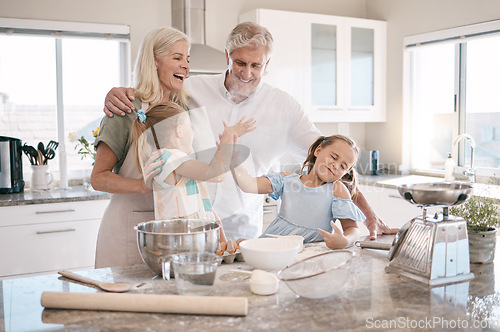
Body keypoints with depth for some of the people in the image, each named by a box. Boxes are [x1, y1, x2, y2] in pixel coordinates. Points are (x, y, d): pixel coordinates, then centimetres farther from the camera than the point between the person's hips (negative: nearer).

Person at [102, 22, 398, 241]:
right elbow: (142, 99, 11)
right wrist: (117, 95, -14)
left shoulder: (283, 107, 0)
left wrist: (369, 213, -4)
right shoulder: (193, 90, 0)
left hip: (241, 228, 0)